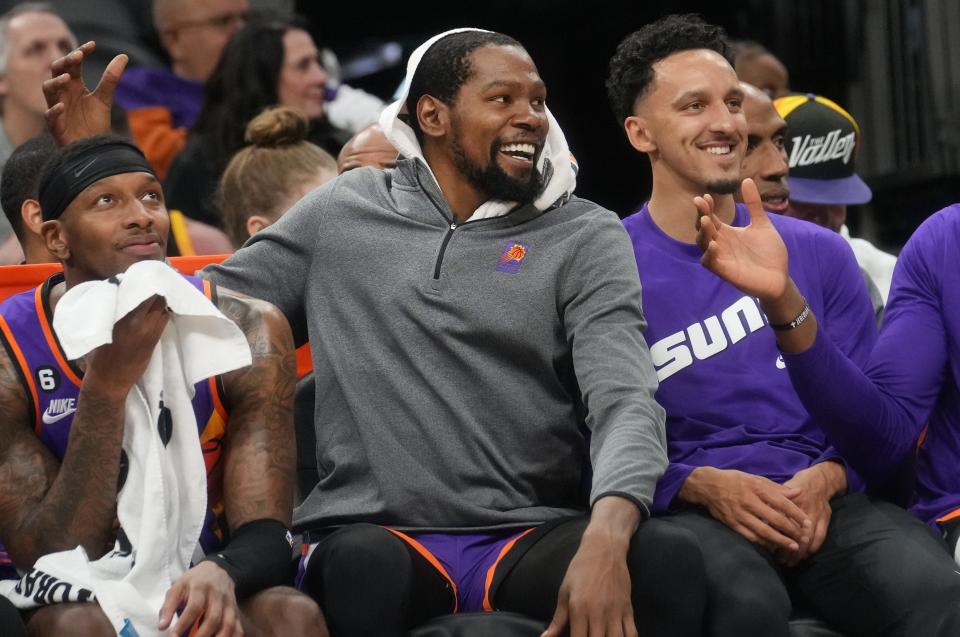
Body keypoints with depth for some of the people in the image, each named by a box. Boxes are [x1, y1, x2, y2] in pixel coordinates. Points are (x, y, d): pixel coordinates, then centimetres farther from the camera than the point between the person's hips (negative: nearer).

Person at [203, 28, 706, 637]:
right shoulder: (343, 212, 14)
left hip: (531, 541, 0)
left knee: (669, 557, -32)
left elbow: (626, 401, -7)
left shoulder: (587, 238, 7)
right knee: (364, 564, -38)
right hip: (376, 535, 0)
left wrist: (606, 536, -28)